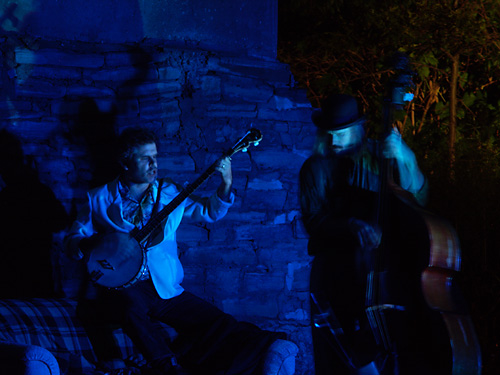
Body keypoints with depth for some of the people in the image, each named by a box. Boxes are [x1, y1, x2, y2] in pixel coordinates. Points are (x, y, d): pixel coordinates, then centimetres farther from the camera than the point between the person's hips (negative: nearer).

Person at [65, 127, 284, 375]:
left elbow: (210, 212, 15)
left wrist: (226, 184, -4)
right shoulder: (100, 200, 5)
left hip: (165, 289, 3)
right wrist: (95, 242, -17)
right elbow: (72, 243, 6)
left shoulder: (168, 193, 11)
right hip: (121, 288, -3)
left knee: (219, 324, -13)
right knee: (132, 304, -38)